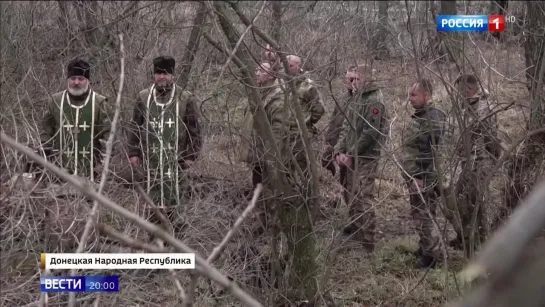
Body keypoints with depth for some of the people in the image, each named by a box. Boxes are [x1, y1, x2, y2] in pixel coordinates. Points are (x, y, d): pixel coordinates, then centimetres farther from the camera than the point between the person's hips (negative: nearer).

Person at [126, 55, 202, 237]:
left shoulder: (185, 99, 0)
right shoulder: (143, 97, 7)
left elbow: (194, 129, 1)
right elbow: (134, 127, 10)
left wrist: (191, 155, -3)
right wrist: (133, 152, 5)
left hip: (175, 158, -2)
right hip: (150, 158, 2)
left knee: (172, 194, 1)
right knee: (153, 195, 6)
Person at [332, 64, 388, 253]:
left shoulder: (374, 101, -14)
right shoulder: (354, 98, 12)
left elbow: (370, 133, -20)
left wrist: (352, 154, -16)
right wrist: (339, 151, 0)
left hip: (365, 158, -9)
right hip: (349, 156, 9)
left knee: (362, 198, -8)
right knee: (349, 194, 19)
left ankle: (367, 241, -1)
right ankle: (355, 227, 37)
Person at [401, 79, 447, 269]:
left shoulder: (433, 118, -19)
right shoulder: (419, 116, 13)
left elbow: (430, 151, -23)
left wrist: (420, 176, -24)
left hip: (424, 178, -10)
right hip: (415, 176, 10)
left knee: (423, 216, -3)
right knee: (421, 215, 18)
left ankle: (431, 256, 6)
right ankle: (426, 248, 31)